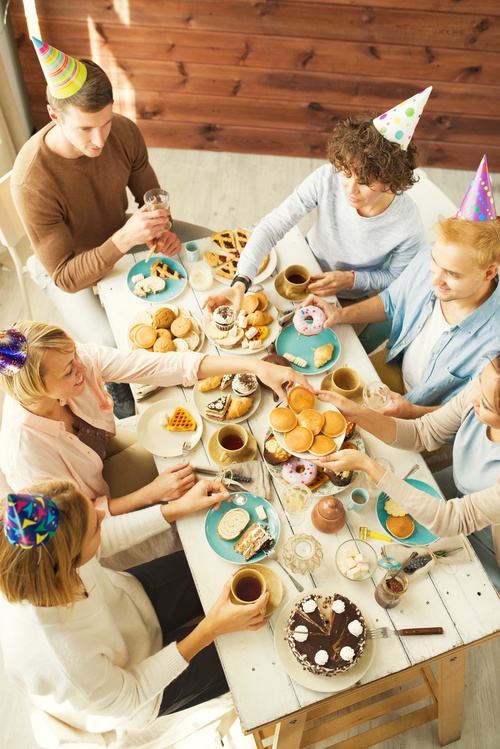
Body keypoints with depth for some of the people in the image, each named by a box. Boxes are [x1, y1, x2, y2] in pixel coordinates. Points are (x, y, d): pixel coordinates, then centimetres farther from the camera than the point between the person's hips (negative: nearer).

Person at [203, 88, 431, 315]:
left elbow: (395, 278, -12)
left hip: (350, 301, -1)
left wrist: (350, 279, -29)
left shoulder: (408, 227, -32)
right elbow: (272, 226, -33)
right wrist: (240, 283, -45)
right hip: (305, 268, 2)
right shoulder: (327, 178, -31)